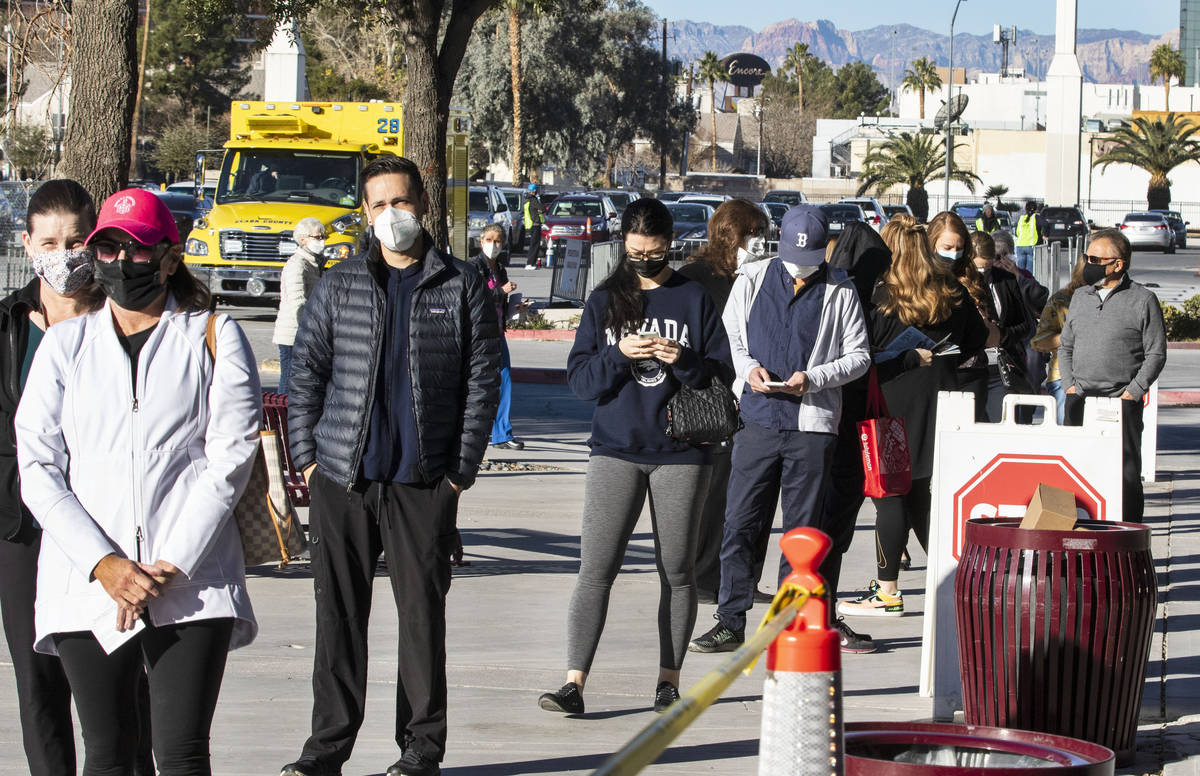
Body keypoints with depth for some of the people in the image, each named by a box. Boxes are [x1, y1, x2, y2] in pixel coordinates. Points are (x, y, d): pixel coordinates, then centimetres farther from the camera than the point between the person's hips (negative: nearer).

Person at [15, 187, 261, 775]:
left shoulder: (215, 339, 9)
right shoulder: (65, 343, 14)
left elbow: (229, 462, 0)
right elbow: (37, 470, 6)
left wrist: (170, 566, -10)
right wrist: (103, 563, -8)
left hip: (192, 583, -2)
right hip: (86, 586, 2)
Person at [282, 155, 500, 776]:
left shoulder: (461, 287, 5)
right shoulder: (339, 286, 10)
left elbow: (482, 381, 3)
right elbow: (306, 374, 12)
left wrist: (461, 470, -3)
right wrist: (307, 458, 3)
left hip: (423, 484, -1)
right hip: (341, 480, 2)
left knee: (423, 613, 1)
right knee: (338, 614, 3)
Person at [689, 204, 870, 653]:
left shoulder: (840, 292, 3)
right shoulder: (753, 280, 7)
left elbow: (859, 356, 4)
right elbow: (728, 335, 11)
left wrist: (814, 378, -12)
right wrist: (748, 368, -9)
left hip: (812, 426, -1)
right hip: (758, 419, 1)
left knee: (802, 528, 4)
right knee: (739, 522, -1)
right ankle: (730, 622, 6)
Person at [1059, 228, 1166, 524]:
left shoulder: (1142, 300, -2)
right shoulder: (1080, 297, 14)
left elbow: (1156, 353, -1)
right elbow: (1065, 346, 21)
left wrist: (1134, 391, -8)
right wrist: (1070, 385, 8)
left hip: (1122, 401, -4)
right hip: (1080, 399, 4)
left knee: (1125, 471, -3)